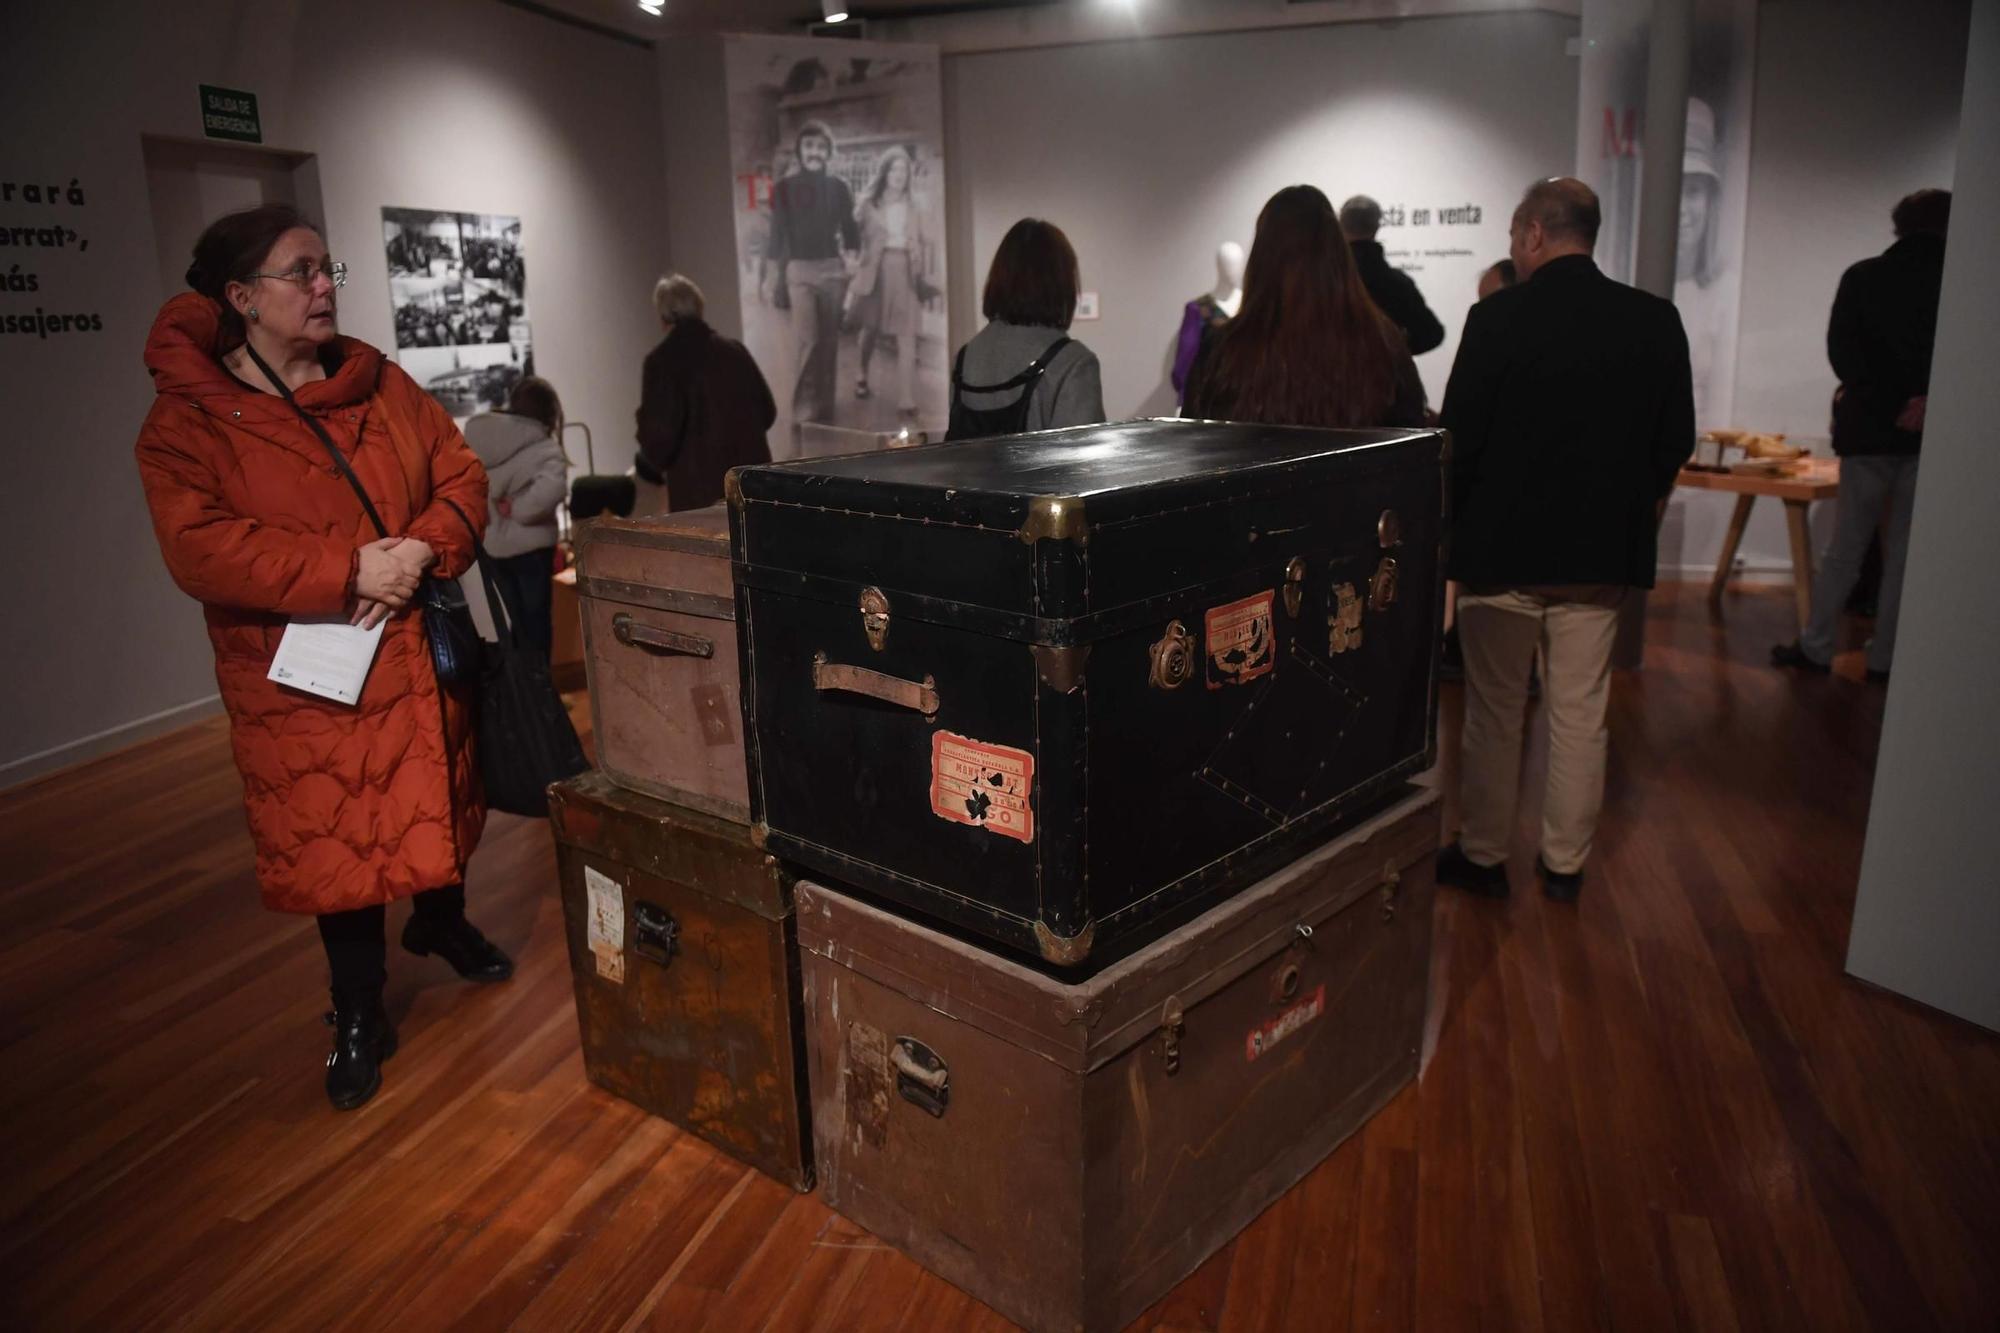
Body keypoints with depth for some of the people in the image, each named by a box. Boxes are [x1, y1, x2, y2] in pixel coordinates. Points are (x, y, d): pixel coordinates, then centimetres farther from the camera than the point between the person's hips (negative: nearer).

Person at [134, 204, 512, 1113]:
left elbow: (461, 477, 2)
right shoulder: (187, 417, -9)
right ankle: (358, 1011, 23)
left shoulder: (381, 384, 4)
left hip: (419, 654, 4)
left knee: (439, 804, 18)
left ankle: (442, 922, 47)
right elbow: (199, 549, -20)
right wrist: (346, 573, -26)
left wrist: (424, 550, -18)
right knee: (336, 841, 5)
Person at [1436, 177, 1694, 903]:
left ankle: (1483, 855, 20)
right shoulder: (1655, 320, 0)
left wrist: (1456, 522, 4)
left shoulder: (1497, 317, -13)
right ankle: (1565, 863, 22)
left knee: (1493, 711, 9)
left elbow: (1460, 437, -11)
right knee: (1580, 715, 12)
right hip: (1603, 549, 3)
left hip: (1502, 545, -3)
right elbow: (1676, 439, 5)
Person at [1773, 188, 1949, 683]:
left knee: (1846, 548, 8)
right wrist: (1927, 401, -7)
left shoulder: (1863, 277, 2)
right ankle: (1884, 657, 10)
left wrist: (1888, 403, -4)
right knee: (1905, 553, 6)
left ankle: (1817, 647, 10)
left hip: (1870, 428, 0)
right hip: (1931, 434, 0)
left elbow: (1841, 349, -5)